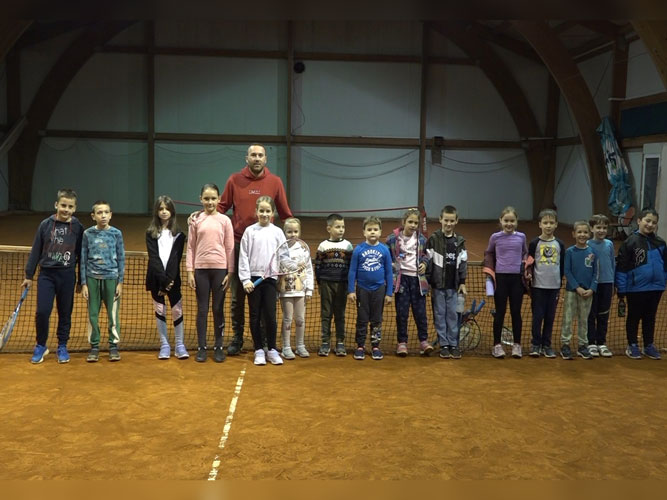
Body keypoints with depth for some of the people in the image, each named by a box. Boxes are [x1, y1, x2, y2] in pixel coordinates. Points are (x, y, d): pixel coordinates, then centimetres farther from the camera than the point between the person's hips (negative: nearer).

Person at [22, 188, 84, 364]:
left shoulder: (78, 228, -2)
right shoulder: (46, 224, -2)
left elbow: (81, 255, 4)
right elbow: (35, 251, 4)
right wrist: (29, 276, 5)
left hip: (67, 276, 0)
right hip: (46, 274, 0)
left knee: (65, 313, 8)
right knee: (42, 312, -6)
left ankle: (62, 347, 23)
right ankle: (40, 346, 15)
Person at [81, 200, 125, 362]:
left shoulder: (116, 233, 1)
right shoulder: (88, 234, 2)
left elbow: (121, 258, 3)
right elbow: (83, 259, 4)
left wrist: (120, 282, 0)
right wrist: (83, 283, 1)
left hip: (111, 278, -1)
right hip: (93, 278, 1)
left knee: (113, 314, 3)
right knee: (93, 314, 5)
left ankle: (113, 346, 13)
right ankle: (94, 346, 15)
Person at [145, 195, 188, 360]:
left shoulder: (178, 233, 2)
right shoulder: (151, 233, 2)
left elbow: (176, 258, -6)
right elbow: (153, 258, -6)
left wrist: (169, 280, -16)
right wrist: (163, 279, -16)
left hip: (173, 278, 0)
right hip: (156, 278, 1)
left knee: (177, 310, -1)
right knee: (159, 310, 6)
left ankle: (179, 345, 9)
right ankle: (164, 345, 15)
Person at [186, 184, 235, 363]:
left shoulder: (224, 220, 1)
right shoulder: (195, 221, 4)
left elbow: (230, 248, 2)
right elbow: (190, 248, 5)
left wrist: (230, 273, -2)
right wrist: (190, 272, -1)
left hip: (220, 269, 0)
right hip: (201, 269, 1)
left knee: (218, 309, 6)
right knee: (202, 309, 6)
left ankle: (218, 347, 16)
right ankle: (201, 347, 13)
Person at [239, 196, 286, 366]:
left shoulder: (277, 232, 5)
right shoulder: (250, 231, 2)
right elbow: (244, 257, 0)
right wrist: (246, 279, -6)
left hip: (271, 278, 0)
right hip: (253, 278, 0)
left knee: (270, 315, -1)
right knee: (255, 316, 4)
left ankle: (271, 349, 12)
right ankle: (259, 350, 13)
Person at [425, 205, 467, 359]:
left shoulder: (460, 241, 7)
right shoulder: (433, 239, -3)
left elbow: (463, 262, 10)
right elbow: (428, 261, -4)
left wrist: (462, 282, 6)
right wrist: (428, 283, -6)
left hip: (453, 285, 2)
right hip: (438, 285, -2)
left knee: (453, 315, 5)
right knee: (440, 315, 3)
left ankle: (454, 344, 13)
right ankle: (444, 345, 10)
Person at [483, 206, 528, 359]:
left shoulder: (521, 237, 4)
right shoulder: (495, 237, 0)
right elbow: (488, 254, 13)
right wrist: (489, 270, 2)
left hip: (517, 278, 1)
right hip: (500, 277, -1)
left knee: (516, 312, 6)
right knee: (500, 312, 3)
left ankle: (517, 345, 15)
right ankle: (497, 345, 11)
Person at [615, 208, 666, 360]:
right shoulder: (631, 242, -9)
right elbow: (621, 267, -9)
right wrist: (621, 290, -9)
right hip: (636, 289, -4)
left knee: (650, 318, 15)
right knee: (634, 317, 10)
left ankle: (649, 346, 27)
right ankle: (632, 346, 22)